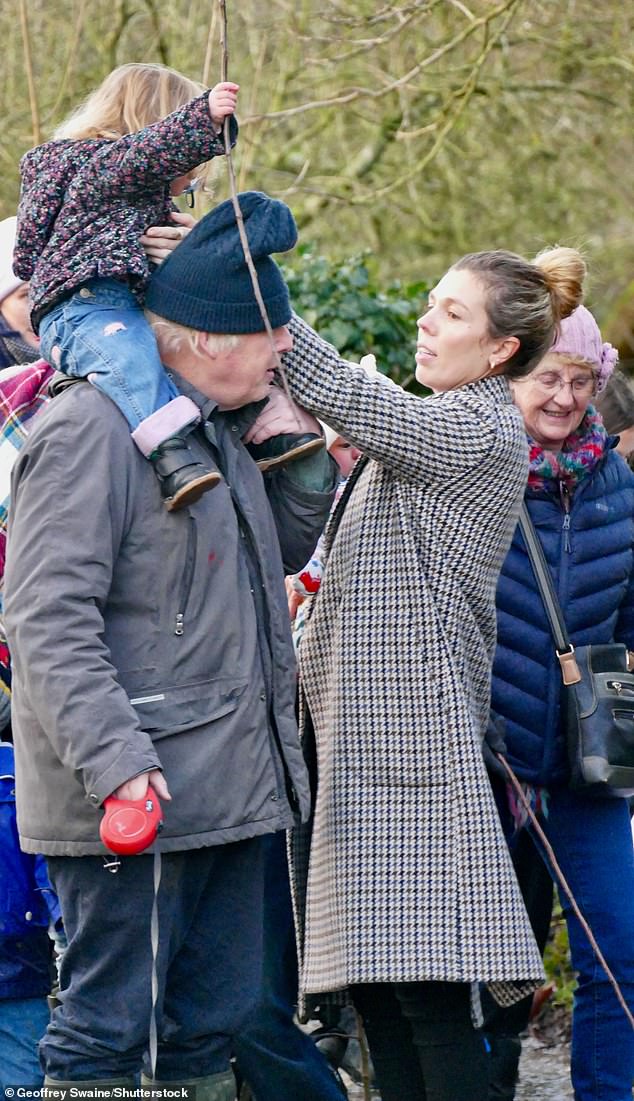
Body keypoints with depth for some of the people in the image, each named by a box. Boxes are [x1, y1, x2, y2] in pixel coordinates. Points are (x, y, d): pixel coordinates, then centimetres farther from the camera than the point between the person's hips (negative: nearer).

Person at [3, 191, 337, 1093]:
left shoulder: (222, 428, 15)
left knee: (213, 1021, 15)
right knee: (107, 1028, -5)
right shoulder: (91, 429, -14)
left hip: (230, 783, 9)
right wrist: (115, 761, -27)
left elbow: (283, 554, 29)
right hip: (134, 801, -9)